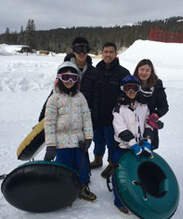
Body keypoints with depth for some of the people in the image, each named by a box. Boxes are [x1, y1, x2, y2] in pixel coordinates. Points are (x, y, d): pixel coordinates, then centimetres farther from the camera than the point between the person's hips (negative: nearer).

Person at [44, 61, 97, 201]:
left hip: (78, 140, 4)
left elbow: (86, 117, 6)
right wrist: (50, 146, -12)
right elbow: (49, 123, -8)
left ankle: (83, 188, 35)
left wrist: (88, 137, -2)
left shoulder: (80, 96, 6)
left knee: (83, 166, 12)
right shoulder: (54, 98, -6)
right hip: (62, 141, -3)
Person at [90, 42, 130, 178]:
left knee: (112, 141, 8)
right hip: (97, 114, 4)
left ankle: (112, 164, 29)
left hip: (113, 116, -4)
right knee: (98, 139, 20)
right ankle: (98, 159, 41)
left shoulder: (123, 73, -8)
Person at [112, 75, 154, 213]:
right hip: (122, 148, -4)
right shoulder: (119, 108, -7)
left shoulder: (144, 107, 9)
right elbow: (121, 130, -15)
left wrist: (147, 142, -6)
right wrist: (134, 145, -21)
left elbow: (148, 125, 8)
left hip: (140, 146, 4)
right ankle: (120, 201, 21)